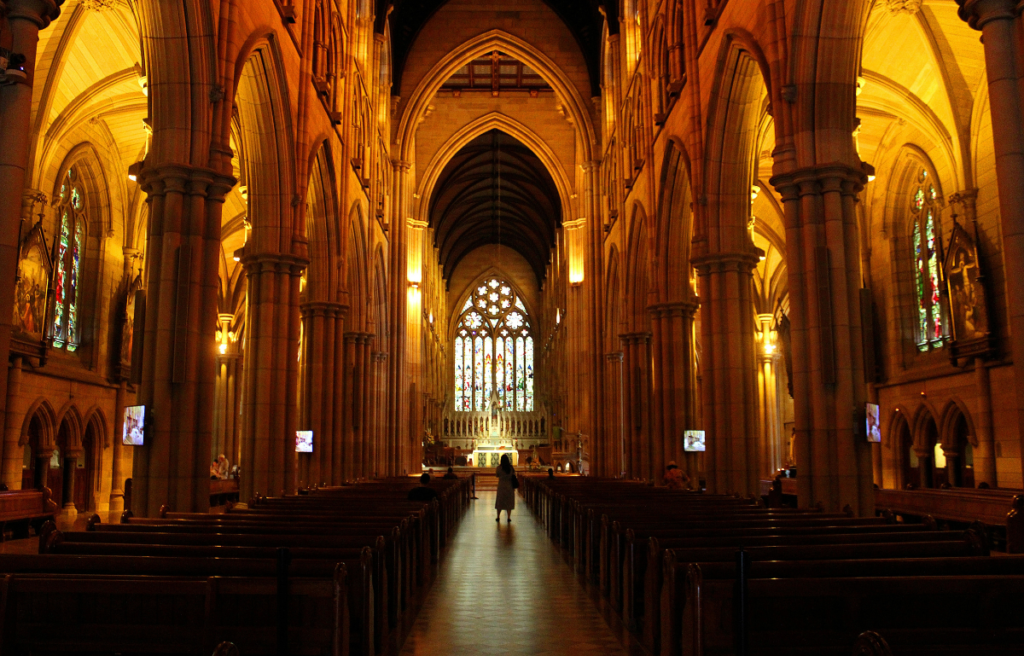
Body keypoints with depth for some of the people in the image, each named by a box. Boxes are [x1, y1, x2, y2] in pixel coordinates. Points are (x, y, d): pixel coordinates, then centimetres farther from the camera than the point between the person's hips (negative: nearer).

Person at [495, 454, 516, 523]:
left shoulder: (499, 467, -10)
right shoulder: (511, 467, -6)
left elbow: (496, 475, 3)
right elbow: (514, 475, 0)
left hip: (501, 486, -1)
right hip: (510, 486, 1)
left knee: (500, 501, 10)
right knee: (509, 501, 7)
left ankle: (498, 517, 13)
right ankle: (509, 517, 6)